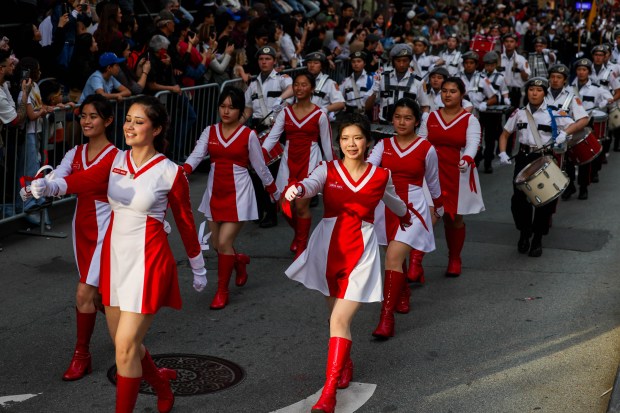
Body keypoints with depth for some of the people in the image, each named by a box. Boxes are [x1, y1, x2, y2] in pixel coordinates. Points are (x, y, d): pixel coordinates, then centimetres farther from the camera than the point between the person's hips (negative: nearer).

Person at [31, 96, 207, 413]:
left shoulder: (170, 172, -10)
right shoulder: (116, 161, 3)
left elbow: (185, 222, 0)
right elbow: (85, 179, -17)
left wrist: (198, 269, 9)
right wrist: (49, 186, -37)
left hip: (148, 263, -6)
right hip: (115, 258, 6)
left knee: (126, 347, -9)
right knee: (126, 342, 17)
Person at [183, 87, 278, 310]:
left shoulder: (248, 135, -6)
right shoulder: (210, 132, 3)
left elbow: (260, 167, 3)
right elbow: (196, 156, -11)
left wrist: (275, 194, 10)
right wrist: (182, 172, -31)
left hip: (238, 194, -4)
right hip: (215, 193, 4)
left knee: (224, 243, -11)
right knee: (217, 244, 11)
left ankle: (222, 291, 5)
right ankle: (239, 260, 45)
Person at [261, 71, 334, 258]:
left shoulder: (320, 115, -4)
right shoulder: (285, 112, 4)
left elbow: (326, 144, 1)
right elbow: (273, 136, -5)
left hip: (309, 160, -4)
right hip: (289, 160, 4)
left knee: (301, 205, -9)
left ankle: (301, 246, 9)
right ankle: (299, 233, 35)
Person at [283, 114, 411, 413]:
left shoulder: (381, 176, 2)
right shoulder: (328, 170, -2)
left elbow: (392, 200, 25)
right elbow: (312, 184, -24)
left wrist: (405, 216, 45)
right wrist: (298, 189, -48)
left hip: (360, 250, -2)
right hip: (329, 246, 2)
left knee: (340, 320, -12)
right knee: (338, 315, 15)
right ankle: (344, 364, 43)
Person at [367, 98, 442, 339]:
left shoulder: (426, 149, -3)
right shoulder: (383, 145, 3)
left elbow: (433, 182, 10)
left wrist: (438, 209, 21)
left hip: (412, 208, -4)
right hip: (387, 206, 4)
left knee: (393, 257, -19)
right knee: (397, 256, 20)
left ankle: (387, 317, -20)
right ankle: (403, 294, 48)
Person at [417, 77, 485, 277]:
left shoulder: (470, 120, 0)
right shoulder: (430, 118, 8)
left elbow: (472, 143, -16)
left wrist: (467, 159, -37)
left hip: (458, 175, -1)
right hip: (432, 173, 1)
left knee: (454, 218, 10)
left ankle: (454, 260, 28)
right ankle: (416, 260, -17)